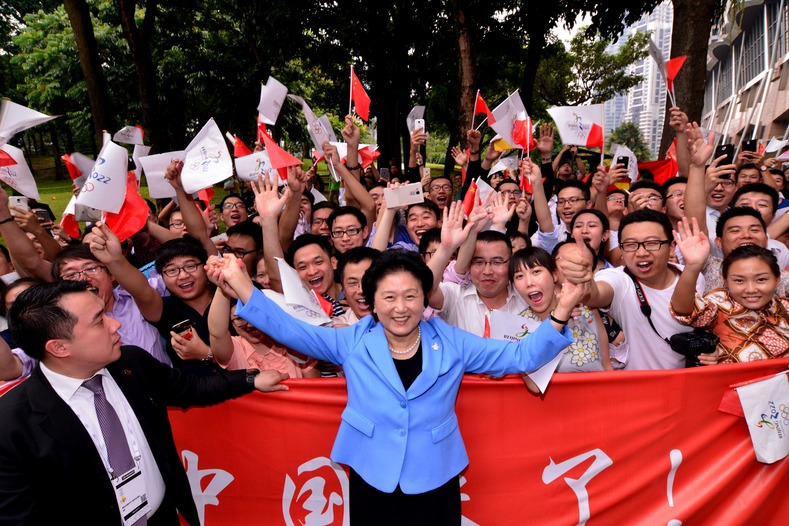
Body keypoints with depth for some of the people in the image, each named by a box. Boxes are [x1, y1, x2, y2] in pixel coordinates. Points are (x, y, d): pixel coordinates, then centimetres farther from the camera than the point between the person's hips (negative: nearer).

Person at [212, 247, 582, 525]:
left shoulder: (451, 343, -4)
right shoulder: (353, 342, -4)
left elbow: (520, 356, -2)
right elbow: (291, 331, -4)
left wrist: (561, 312, -17)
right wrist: (242, 287, -15)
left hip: (435, 484, 0)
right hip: (372, 483, 0)